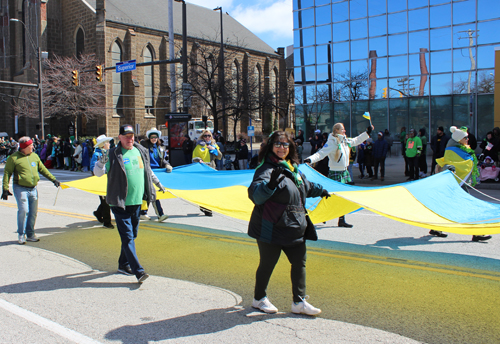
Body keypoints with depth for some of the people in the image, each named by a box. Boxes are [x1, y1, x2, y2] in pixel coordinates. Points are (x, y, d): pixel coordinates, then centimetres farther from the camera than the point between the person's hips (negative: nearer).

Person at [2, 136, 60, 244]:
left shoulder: (35, 156, 11)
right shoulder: (14, 158, -4)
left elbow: (42, 169, 19)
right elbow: (7, 173, -3)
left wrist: (53, 179, 16)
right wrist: (5, 189, -9)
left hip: (33, 189, 5)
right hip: (21, 189, -5)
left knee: (33, 212, 7)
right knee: (23, 211, -12)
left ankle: (30, 234, 20)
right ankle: (21, 235, 3)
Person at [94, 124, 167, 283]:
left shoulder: (141, 152, 10)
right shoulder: (113, 154, -6)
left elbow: (147, 170, 26)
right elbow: (98, 173, -7)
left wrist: (157, 183, 34)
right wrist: (101, 162, -26)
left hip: (137, 202, 6)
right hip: (120, 203, -6)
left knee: (132, 235, 15)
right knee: (127, 237, -8)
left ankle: (123, 264, 30)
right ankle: (138, 271, -8)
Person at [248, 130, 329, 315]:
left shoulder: (293, 168, 11)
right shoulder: (266, 169, -16)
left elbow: (306, 185, 33)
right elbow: (256, 194, -34)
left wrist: (321, 190, 47)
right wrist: (270, 184, -51)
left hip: (294, 227, 8)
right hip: (271, 228, -8)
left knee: (299, 262, 12)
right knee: (268, 263, 6)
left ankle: (299, 302, 24)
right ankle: (259, 298, 28)